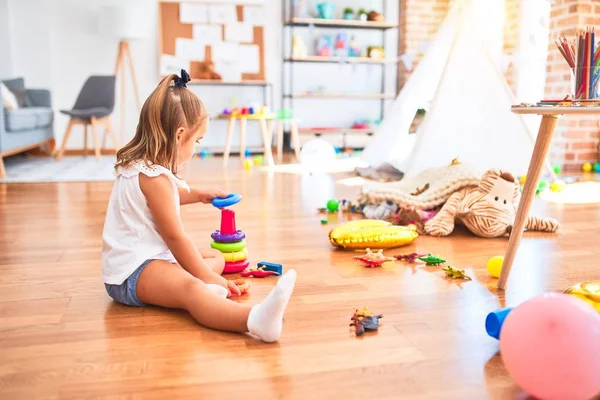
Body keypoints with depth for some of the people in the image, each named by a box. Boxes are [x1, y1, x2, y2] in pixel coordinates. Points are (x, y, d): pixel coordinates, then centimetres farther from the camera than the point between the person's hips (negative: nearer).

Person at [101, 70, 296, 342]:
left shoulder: (140, 165, 15)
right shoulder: (154, 177, -19)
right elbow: (174, 236, -19)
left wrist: (199, 195, 42)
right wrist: (207, 277, -13)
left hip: (149, 257, 11)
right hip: (133, 271, -11)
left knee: (216, 257, 16)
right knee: (190, 289, -39)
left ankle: (206, 288, -20)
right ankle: (255, 319, -67)